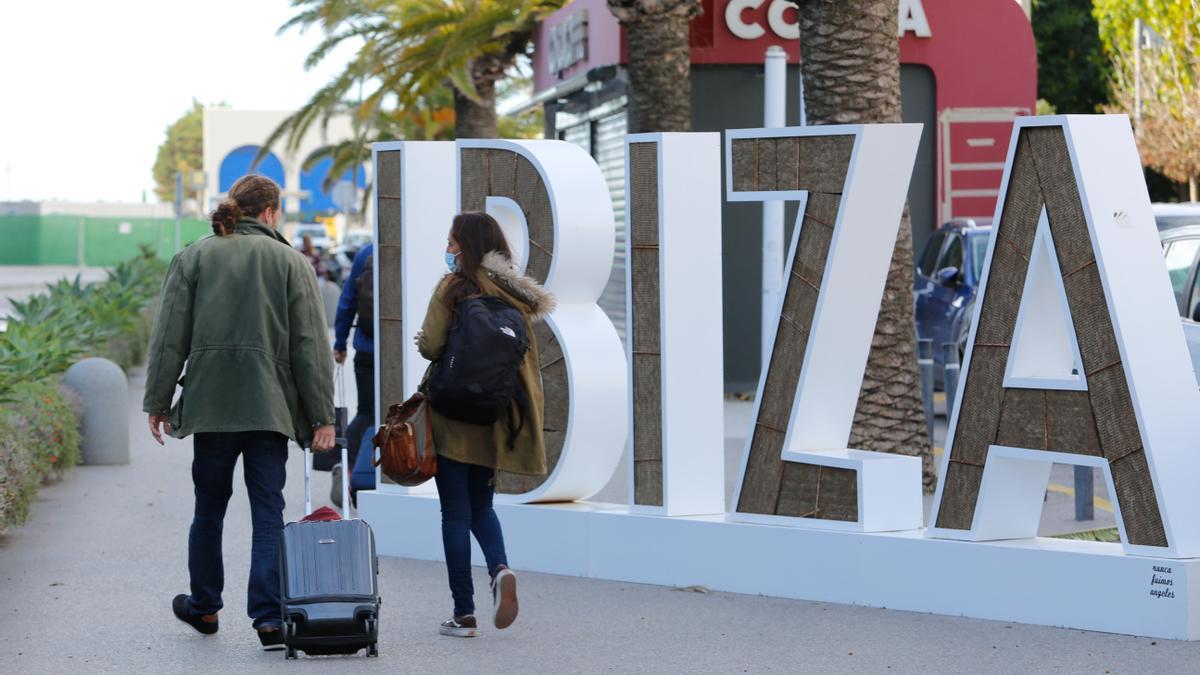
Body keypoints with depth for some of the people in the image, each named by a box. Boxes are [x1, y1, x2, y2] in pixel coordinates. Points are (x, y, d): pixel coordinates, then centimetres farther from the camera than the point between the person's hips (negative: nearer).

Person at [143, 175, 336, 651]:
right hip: (270, 406, -1)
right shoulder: (290, 262, 0)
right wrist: (322, 416, -1)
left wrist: (157, 402, 7)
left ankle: (204, 606, 28)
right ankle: (269, 616, -9)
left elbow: (169, 338, 1)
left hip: (210, 404, 2)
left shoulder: (192, 259, 4)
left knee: (209, 508, 16)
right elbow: (311, 345, -2)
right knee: (268, 511, -1)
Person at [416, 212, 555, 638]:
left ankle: (464, 613, 1)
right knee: (482, 506, 19)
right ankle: (500, 568, -10)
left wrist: (425, 345, 5)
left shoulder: (453, 287, -11)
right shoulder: (514, 292, 6)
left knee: (456, 512, 2)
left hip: (453, 415, -5)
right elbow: (527, 358, 9)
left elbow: (431, 345, -15)